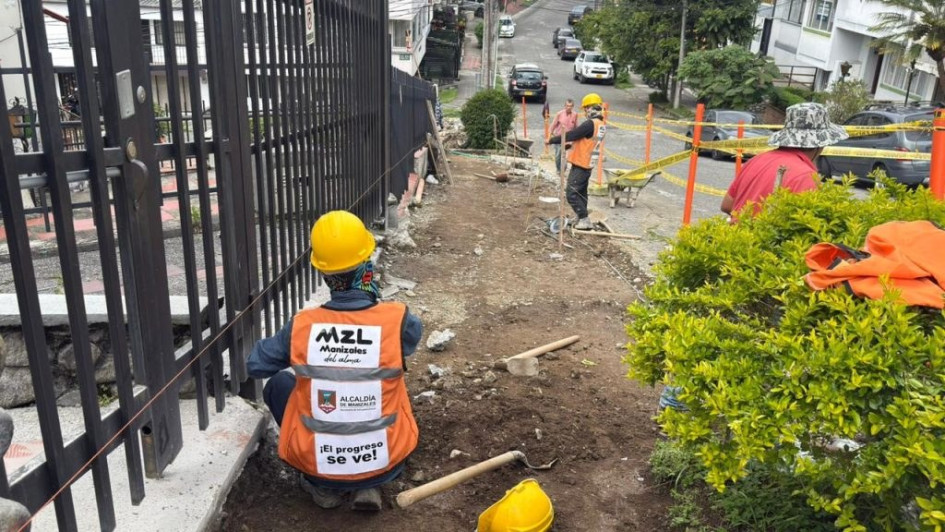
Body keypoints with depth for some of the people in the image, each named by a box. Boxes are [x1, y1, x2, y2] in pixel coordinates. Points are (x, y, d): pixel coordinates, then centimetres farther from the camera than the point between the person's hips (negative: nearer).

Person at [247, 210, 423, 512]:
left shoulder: (301, 326, -14)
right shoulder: (397, 320, -17)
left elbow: (255, 366, 5)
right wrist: (374, 299, 12)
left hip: (316, 464, 0)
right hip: (384, 463, 1)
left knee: (278, 383, 22)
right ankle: (369, 485, 15)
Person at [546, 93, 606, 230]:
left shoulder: (590, 124, -20)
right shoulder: (601, 125, 9)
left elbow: (570, 135, -18)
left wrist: (551, 140, -8)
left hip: (579, 165, -9)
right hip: (587, 165, 9)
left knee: (572, 194, -6)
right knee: (581, 194, 18)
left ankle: (585, 220, -4)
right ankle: (581, 219, 26)